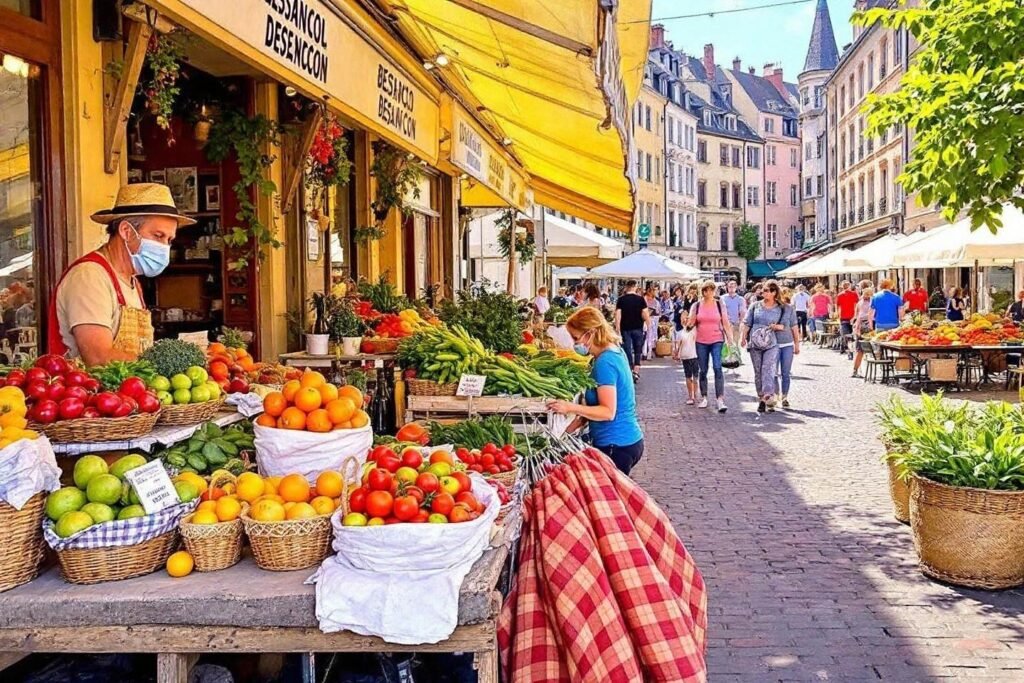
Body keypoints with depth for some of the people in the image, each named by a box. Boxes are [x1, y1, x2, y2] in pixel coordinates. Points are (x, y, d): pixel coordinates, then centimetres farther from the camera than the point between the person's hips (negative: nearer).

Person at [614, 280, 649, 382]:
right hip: (638, 328, 0)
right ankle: (636, 371, -4)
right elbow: (645, 314, -7)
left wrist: (617, 329, -4)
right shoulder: (640, 299, -4)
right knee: (638, 350, 9)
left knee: (627, 350, 6)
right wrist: (647, 323, 10)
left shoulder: (621, 299, -1)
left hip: (625, 328, 0)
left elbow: (618, 315, -7)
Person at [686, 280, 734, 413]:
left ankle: (720, 399, -17)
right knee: (702, 371, 8)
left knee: (718, 368, -15)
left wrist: (730, 340, -2)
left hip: (717, 341, -2)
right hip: (701, 342, 2)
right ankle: (703, 398, 21)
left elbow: (726, 324, 5)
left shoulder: (719, 305, 3)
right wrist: (690, 324, -16)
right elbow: (690, 324, 7)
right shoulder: (696, 306, 4)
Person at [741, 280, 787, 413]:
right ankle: (761, 399, 15)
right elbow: (746, 323, 8)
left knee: (768, 370, -16)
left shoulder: (780, 309, 5)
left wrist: (778, 326, -12)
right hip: (755, 343, 2)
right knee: (758, 372, 7)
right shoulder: (755, 306, 8)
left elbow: (784, 325, 10)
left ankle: (769, 399, -21)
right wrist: (742, 337, -3)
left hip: (771, 344, -2)